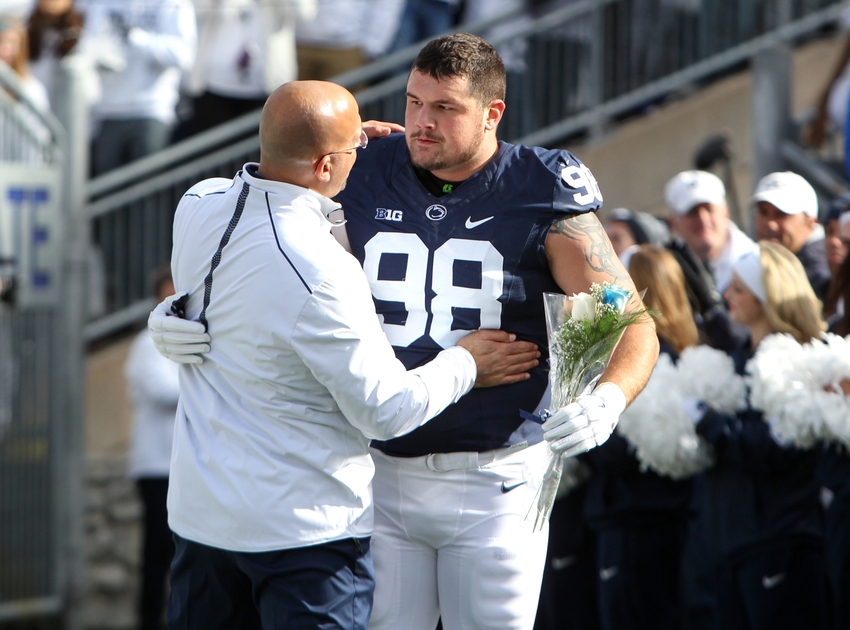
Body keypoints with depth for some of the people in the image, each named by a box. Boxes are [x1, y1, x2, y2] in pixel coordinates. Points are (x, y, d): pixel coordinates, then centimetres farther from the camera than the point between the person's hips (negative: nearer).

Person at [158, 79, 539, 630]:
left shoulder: (198, 206, -3)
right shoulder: (320, 273, -25)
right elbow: (388, 411, -18)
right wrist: (465, 363, 0)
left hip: (199, 511, 7)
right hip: (305, 524, -7)